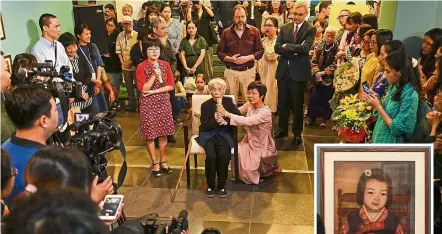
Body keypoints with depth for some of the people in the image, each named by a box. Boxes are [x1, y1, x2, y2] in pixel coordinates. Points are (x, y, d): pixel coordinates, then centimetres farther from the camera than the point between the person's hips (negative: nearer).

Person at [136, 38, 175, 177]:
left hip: (163, 102, 3)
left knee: (163, 133, 7)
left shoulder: (165, 65, 3)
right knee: (150, 134, 2)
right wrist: (154, 75, -19)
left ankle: (163, 161, 21)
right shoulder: (141, 67, -7)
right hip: (148, 104, -3)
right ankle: (154, 163, 15)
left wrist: (155, 91, -12)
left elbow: (171, 85, -1)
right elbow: (143, 89, -13)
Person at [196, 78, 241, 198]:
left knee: (224, 155, -28)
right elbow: (204, 126, -6)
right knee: (211, 155, -28)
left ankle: (221, 186, -8)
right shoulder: (205, 105, -1)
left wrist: (226, 120, -22)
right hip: (209, 134, -1)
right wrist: (215, 121, -24)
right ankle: (210, 185, -6)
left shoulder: (229, 101, 5)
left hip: (224, 134, 1)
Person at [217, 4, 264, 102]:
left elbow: (260, 51, 4)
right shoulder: (226, 32, 7)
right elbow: (219, 52, 9)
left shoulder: (254, 31, 4)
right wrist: (230, 59, -10)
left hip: (248, 71, -1)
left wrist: (247, 58, -12)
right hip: (230, 71, 1)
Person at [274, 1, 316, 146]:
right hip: (283, 70, 4)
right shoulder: (285, 28, 9)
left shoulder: (310, 29, -3)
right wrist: (294, 50, -14)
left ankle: (297, 133, 22)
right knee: (282, 102, 12)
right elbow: (277, 48, -2)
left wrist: (286, 46, -11)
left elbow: (305, 48, -18)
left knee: (297, 104, 7)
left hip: (299, 71, -4)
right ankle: (282, 129, 29)